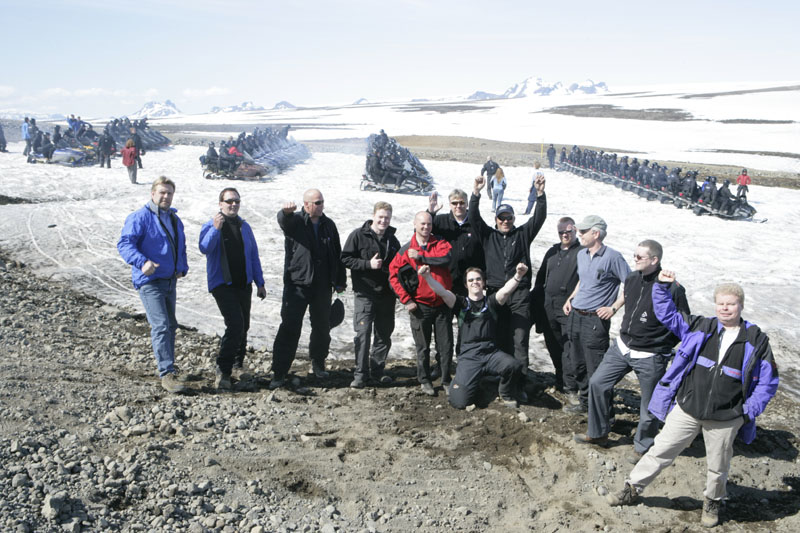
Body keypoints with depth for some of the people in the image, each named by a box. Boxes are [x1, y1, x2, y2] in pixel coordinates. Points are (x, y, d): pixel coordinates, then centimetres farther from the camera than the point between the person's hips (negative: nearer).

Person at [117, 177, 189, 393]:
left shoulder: (175, 220, 15)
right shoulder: (140, 217, -10)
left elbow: (181, 247, 28)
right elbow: (124, 244, -19)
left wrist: (182, 268, 14)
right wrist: (142, 262, -34)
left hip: (170, 281, 8)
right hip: (149, 281, -8)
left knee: (170, 325, 16)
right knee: (161, 326, -15)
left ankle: (168, 365, 32)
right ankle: (167, 373, -14)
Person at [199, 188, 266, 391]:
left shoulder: (244, 227, 12)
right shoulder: (210, 225, -2)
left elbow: (254, 256, 15)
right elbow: (204, 248, -22)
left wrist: (260, 283, 13)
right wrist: (216, 228, -32)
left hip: (244, 284, 5)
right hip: (222, 284, -5)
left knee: (243, 326, 11)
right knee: (235, 324, -18)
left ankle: (237, 365, 28)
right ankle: (223, 370, -9)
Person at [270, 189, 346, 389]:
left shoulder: (328, 225, 11)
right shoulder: (295, 221, -1)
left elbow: (337, 254, 16)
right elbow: (283, 221, -27)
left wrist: (340, 281, 15)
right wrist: (286, 212, -52)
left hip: (322, 287, 4)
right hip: (296, 285, -4)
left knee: (322, 328, 12)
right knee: (289, 329, -7)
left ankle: (318, 364, 32)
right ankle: (279, 373, -1)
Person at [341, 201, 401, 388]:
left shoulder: (392, 239, 11)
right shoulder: (358, 235, -5)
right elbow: (345, 258, -8)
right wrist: (368, 264, -18)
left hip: (386, 294, 5)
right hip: (365, 294, -5)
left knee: (384, 334, 10)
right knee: (363, 333, -8)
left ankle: (377, 370, 23)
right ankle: (361, 374, 0)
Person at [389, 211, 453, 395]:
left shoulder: (440, 243, 2)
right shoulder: (406, 250, -1)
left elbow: (445, 259, -20)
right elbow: (393, 275, -3)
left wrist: (420, 256, -17)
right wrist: (406, 300, -8)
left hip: (442, 304, 1)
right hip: (420, 306, -1)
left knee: (446, 346, 7)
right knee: (423, 347, 9)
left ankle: (446, 380, 22)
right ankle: (424, 381, 23)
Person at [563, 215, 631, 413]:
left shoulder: (612, 257, -11)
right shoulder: (581, 255, 12)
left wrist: (613, 308, -14)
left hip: (595, 320, -7)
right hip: (574, 316, 8)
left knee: (596, 370, -5)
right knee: (578, 365, 16)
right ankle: (585, 403, 32)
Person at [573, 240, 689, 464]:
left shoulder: (672, 289, -20)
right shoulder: (631, 279, 0)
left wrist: (662, 345, -6)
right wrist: (628, 332, 12)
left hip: (650, 358, -6)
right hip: (622, 347, 7)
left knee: (649, 406, 7)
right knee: (597, 383, 8)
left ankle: (643, 447, 31)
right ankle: (598, 432, 26)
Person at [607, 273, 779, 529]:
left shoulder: (757, 341, -3)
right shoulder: (700, 326, 0)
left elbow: (768, 381, 3)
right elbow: (667, 314, 8)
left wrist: (750, 411, -5)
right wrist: (662, 287, -5)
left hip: (725, 420, -1)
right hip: (686, 410, 1)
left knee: (717, 467, 16)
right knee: (660, 451, 6)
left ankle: (712, 502, 43)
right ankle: (632, 490, 20)